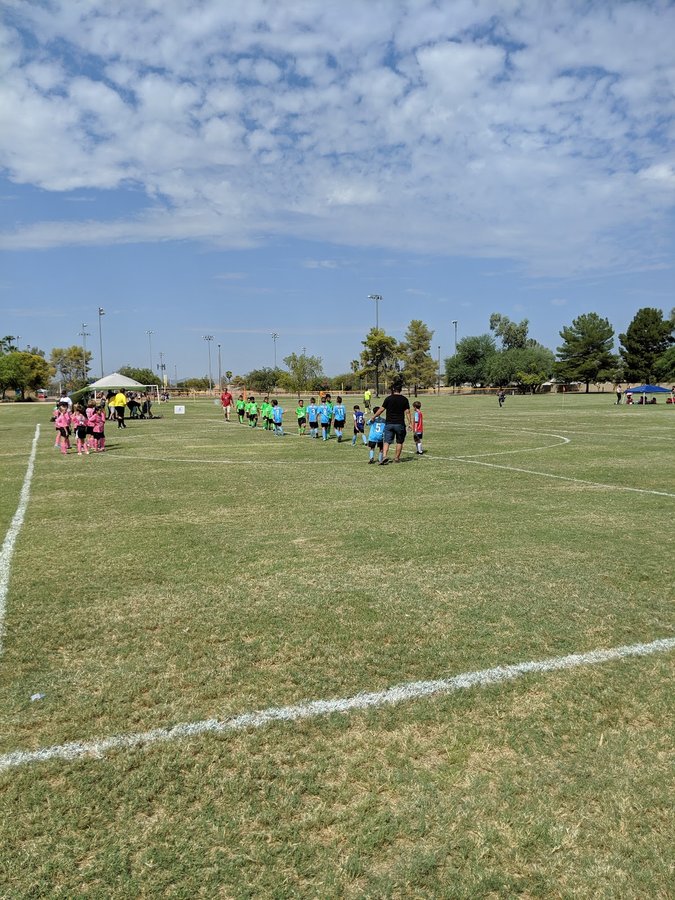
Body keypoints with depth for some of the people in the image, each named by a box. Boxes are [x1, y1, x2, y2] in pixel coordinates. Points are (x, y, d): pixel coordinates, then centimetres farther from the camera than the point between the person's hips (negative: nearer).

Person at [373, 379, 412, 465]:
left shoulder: (388, 399, -3)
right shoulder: (404, 399, -1)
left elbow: (381, 409, 0)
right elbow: (407, 412, -1)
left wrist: (374, 416, 12)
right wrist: (410, 423, 5)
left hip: (389, 423, 0)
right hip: (400, 424, 0)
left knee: (387, 441, 1)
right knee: (399, 442, 14)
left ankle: (384, 456, -19)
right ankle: (397, 458, 20)